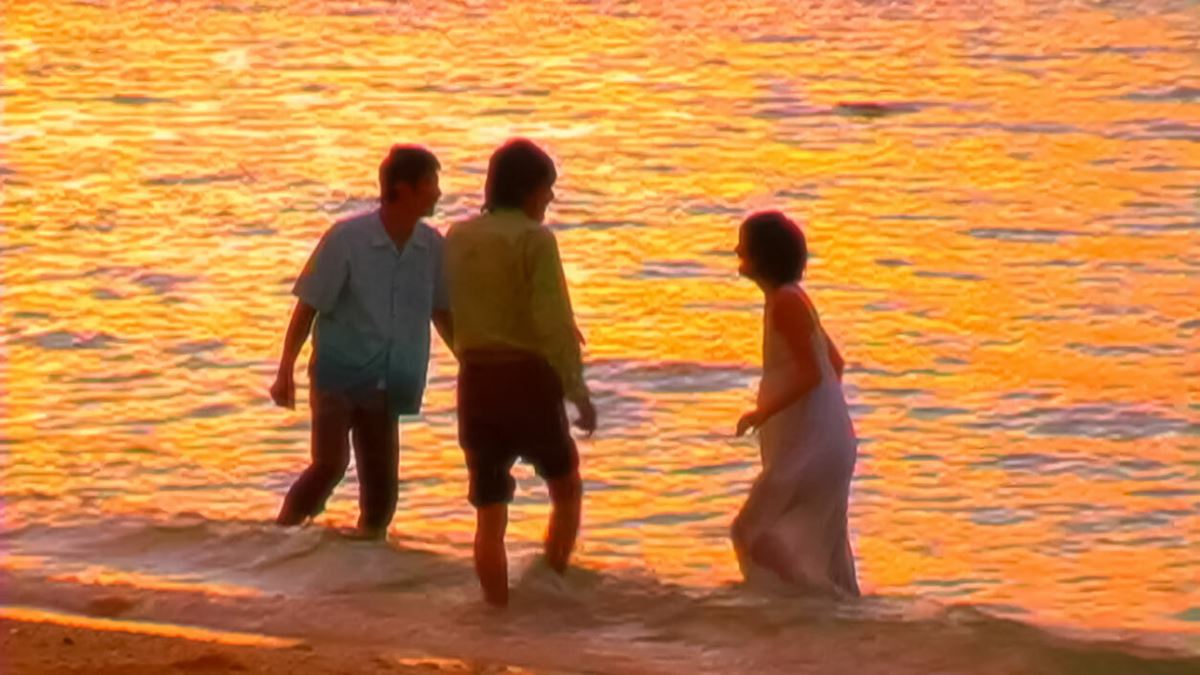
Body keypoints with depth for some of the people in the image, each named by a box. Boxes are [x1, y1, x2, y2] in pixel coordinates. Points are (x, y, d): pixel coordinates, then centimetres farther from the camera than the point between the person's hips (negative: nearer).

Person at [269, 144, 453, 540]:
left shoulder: (431, 247, -2)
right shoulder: (346, 239, -13)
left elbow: (443, 313, 13)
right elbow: (308, 308, -8)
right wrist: (285, 372, -10)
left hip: (385, 387, 4)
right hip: (338, 377, -4)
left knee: (381, 494, 2)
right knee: (329, 465, -18)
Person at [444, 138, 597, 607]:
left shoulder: (458, 238, 7)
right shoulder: (535, 240, -10)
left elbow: (455, 314, 13)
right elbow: (553, 323, -16)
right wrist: (578, 391, -12)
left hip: (476, 379, 5)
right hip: (527, 376, -4)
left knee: (490, 513, 6)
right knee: (566, 488, 16)